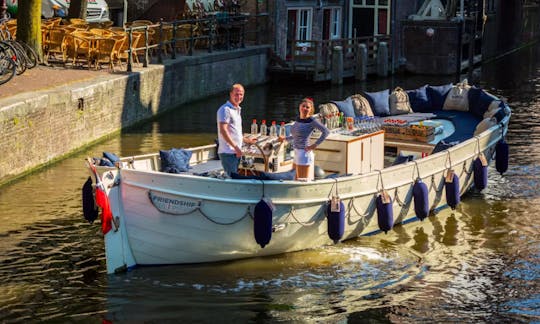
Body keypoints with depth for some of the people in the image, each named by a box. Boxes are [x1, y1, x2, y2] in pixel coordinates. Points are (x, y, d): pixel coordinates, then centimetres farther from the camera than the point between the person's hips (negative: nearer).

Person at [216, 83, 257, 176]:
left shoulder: (237, 110, 20)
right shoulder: (225, 109, -11)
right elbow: (223, 130, -20)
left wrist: (247, 140, 33)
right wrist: (235, 147, -23)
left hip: (236, 152, 10)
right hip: (228, 152, -10)